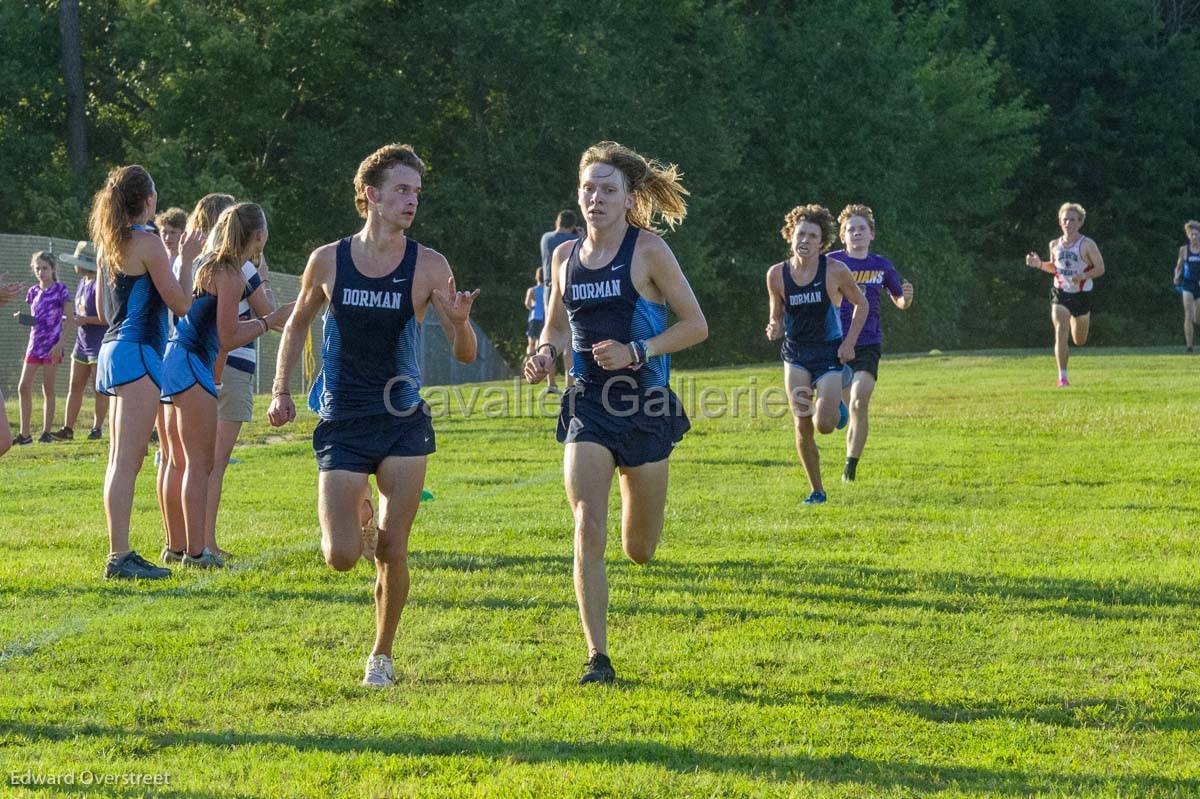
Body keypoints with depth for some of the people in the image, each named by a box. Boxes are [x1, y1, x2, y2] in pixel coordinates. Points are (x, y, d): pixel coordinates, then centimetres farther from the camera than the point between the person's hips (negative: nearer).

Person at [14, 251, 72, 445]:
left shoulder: (60, 290, -5)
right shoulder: (33, 292, 11)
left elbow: (70, 319, -7)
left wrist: (60, 343, -15)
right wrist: (22, 318, -3)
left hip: (52, 346, -6)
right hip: (34, 344, 6)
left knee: (48, 389, -1)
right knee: (23, 387, -1)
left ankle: (46, 432, 5)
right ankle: (25, 434, 2)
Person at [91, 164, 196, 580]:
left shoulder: (108, 245, 14)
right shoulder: (147, 243, -11)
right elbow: (181, 304, -10)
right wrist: (187, 258, 2)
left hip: (113, 351, 9)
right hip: (137, 352, -9)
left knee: (120, 460, 11)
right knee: (127, 460, -11)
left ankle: (120, 553, 13)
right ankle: (119, 557, -14)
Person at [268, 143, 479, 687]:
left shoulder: (428, 266, -4)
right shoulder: (328, 261, -1)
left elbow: (464, 354, -4)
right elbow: (298, 324, 16)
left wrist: (459, 321, -26)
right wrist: (281, 390, 6)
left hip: (404, 425, 0)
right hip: (341, 426, 0)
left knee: (392, 552, -3)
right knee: (341, 557, -8)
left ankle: (382, 655, 17)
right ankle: (349, 513, 29)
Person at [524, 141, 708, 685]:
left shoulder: (648, 250, -7)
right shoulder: (565, 256, 6)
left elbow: (695, 325, -6)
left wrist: (635, 352, -18)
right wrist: (546, 353, -2)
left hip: (645, 405, -2)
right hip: (588, 406, 2)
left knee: (639, 551, 9)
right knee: (588, 530, -16)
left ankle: (638, 515, 48)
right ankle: (597, 658, -12)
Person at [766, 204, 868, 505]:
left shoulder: (835, 271, -12)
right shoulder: (777, 274, -5)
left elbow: (861, 305, 3)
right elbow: (777, 317, 8)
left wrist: (849, 342, -6)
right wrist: (774, 329, -15)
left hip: (830, 353, -2)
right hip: (796, 353, 2)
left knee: (824, 425, -14)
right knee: (802, 426, -5)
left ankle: (837, 403, 25)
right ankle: (817, 491, 12)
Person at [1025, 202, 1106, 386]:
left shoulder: (1087, 244, -9)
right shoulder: (1055, 245, 3)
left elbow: (1100, 268, -7)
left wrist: (1083, 276, -24)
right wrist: (1039, 264, -1)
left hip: (1081, 294, -1)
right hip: (1060, 293, 1)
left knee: (1079, 341, 14)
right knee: (1060, 331, -19)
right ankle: (1062, 377, -17)